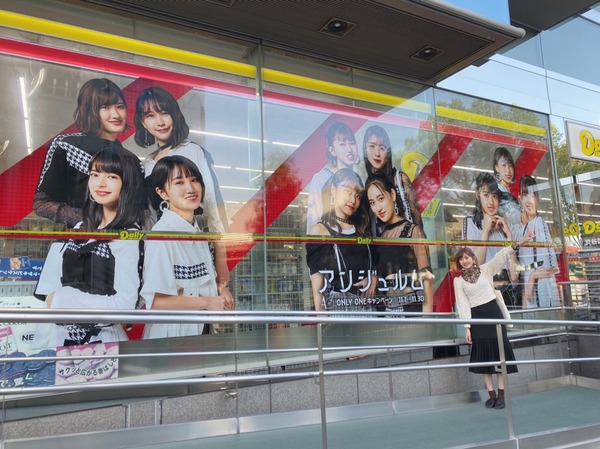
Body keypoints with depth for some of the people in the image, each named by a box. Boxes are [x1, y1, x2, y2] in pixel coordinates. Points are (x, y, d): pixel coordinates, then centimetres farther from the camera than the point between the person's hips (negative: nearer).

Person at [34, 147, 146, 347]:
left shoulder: (129, 237, -15)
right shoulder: (79, 229, 5)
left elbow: (124, 305, -22)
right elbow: (49, 288, 7)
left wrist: (60, 300, -13)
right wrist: (55, 300, -15)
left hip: (100, 338, -5)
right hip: (57, 333, 5)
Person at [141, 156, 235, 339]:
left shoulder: (197, 230, 4)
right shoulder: (163, 233, -19)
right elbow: (155, 301, -24)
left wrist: (221, 293, -2)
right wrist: (209, 302, -16)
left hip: (201, 329, 7)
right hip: (172, 332, -7)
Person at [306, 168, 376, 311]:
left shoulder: (362, 229, 15)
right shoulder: (319, 230, -2)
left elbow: (373, 263, 21)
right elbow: (316, 282, -7)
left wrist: (373, 277, -1)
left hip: (365, 304, 5)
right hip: (336, 304, -5)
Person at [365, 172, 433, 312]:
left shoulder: (413, 231, -4)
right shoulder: (380, 237, 11)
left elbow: (426, 279, -8)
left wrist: (427, 316, -13)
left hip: (413, 307, -4)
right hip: (388, 309, 5)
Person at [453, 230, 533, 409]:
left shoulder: (485, 269, 5)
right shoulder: (458, 280, 3)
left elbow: (502, 256, -7)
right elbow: (462, 304, -2)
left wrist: (519, 243, -20)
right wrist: (467, 327, -8)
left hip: (494, 312, 0)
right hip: (476, 317, 0)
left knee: (499, 351, -2)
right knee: (483, 354, 2)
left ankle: (501, 394, 5)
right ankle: (491, 394, 11)